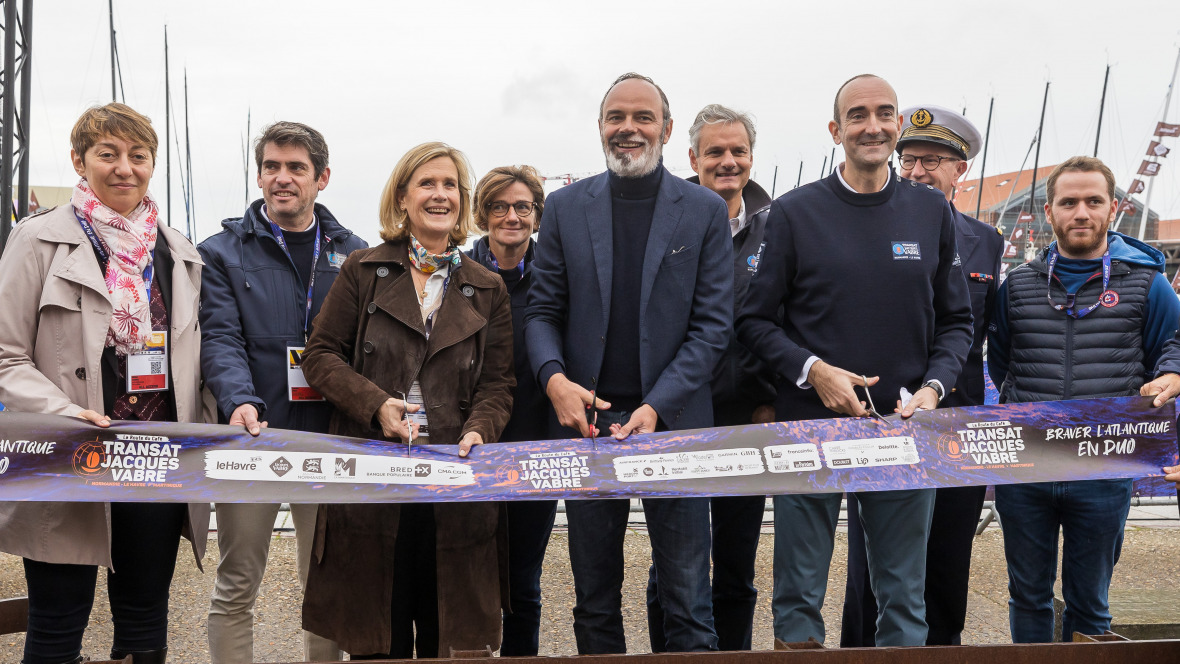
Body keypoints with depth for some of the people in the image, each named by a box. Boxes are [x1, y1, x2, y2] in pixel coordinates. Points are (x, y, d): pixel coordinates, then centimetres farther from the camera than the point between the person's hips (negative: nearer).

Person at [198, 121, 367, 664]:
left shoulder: (353, 254, 10)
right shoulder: (222, 253, 4)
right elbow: (220, 338, -9)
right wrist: (239, 403, -27)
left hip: (331, 443, 2)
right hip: (253, 439, -2)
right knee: (237, 586, 6)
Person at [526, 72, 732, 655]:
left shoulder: (705, 211, 2)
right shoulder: (566, 207, 8)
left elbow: (713, 323, -2)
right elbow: (543, 310, 7)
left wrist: (657, 406, -13)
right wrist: (554, 378, -12)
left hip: (674, 422, -2)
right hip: (585, 419, 2)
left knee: (687, 598, 4)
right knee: (594, 595, 13)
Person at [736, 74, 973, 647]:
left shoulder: (932, 211, 7)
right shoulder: (794, 213, -1)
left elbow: (956, 320, 11)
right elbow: (755, 321, 0)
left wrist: (933, 386, -6)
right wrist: (812, 370, -14)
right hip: (810, 425, -2)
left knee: (904, 596, 12)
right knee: (798, 596, 7)